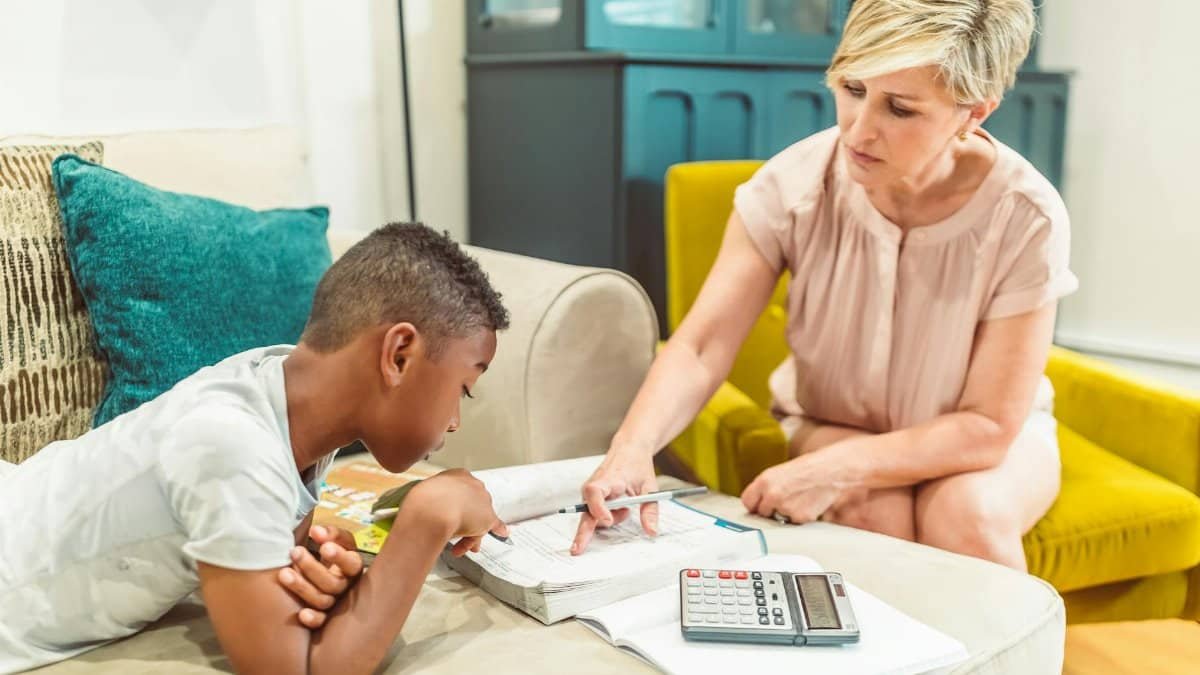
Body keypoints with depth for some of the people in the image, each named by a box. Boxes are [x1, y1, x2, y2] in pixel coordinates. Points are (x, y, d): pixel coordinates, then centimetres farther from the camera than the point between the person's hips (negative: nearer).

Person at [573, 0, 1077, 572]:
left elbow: (988, 426, -22)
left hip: (977, 437, 0)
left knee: (968, 513, -31)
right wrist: (632, 446, -46)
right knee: (871, 510, -30)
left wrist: (837, 469, -34)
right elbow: (699, 349, -26)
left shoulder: (1026, 218, -27)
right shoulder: (794, 183, -23)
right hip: (831, 422, 1)